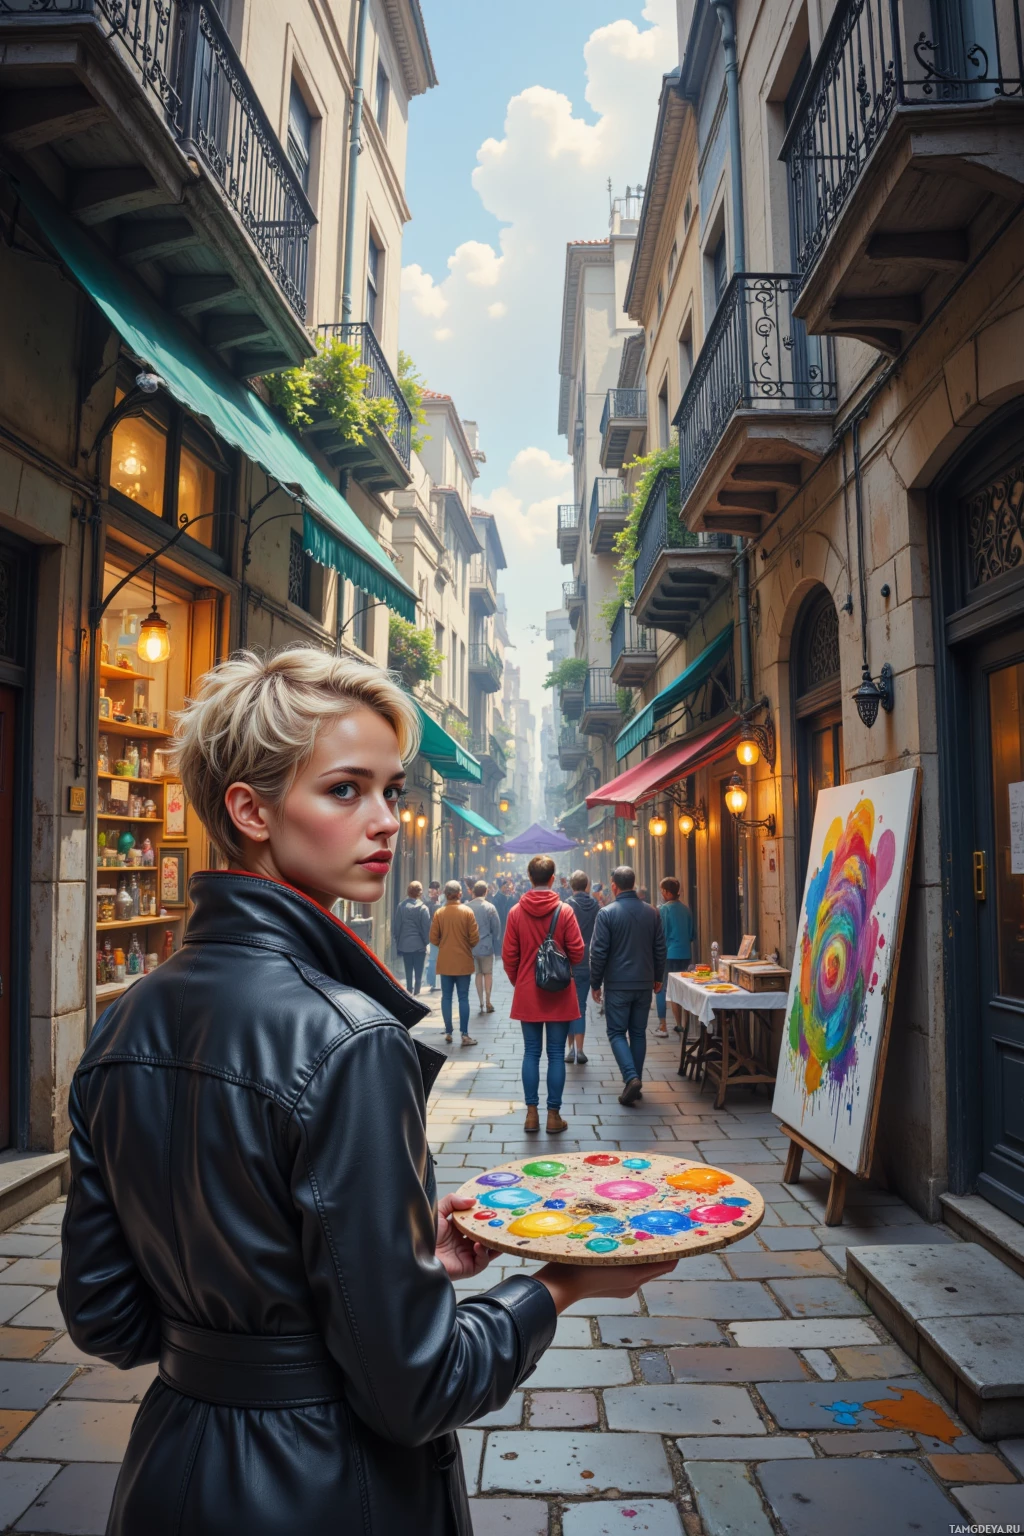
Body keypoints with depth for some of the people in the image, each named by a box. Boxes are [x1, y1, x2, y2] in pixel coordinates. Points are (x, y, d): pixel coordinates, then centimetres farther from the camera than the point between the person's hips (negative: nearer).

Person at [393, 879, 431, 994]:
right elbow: (426, 928, -12)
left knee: (408, 971, 13)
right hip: (419, 945, -3)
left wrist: (397, 941, 11)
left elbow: (396, 926, 2)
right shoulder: (422, 907, -12)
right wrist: (426, 942, -1)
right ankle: (416, 993, 6)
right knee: (418, 971, 7)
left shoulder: (401, 906, -2)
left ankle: (409, 992, 16)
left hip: (404, 945, 3)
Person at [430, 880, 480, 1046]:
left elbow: (433, 938, -3)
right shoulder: (467, 912, -9)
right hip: (463, 962, -1)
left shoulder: (439, 913, -4)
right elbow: (475, 938, -9)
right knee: (463, 998, 3)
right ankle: (464, 1034, 2)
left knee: (446, 997, 9)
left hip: (445, 962, 1)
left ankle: (448, 1033, 11)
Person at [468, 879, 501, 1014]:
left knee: (478, 974, 12)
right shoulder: (490, 907, -10)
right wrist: (496, 946, 2)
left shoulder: (467, 907, -3)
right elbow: (496, 928, -7)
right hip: (486, 946, -2)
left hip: (471, 946, 2)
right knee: (488, 973, 9)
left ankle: (481, 1003, 11)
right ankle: (487, 1002, 5)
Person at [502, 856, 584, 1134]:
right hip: (559, 994, -1)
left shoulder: (516, 912, -5)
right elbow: (577, 953, -7)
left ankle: (531, 1113, 13)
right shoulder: (564, 910, -10)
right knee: (556, 1054, 5)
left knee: (531, 1053, 10)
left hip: (527, 994, 2)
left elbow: (508, 956, -2)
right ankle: (554, 1115, 9)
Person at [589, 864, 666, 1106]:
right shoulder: (651, 912, 3)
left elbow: (598, 952, -11)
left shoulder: (607, 913, -11)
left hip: (617, 984, -4)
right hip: (644, 983, 4)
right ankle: (635, 1082, 16)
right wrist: (657, 977, 20)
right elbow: (660, 948, 8)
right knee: (638, 1033, 13)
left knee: (617, 1032, 4)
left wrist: (595, 983, -1)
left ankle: (631, 1078, -14)